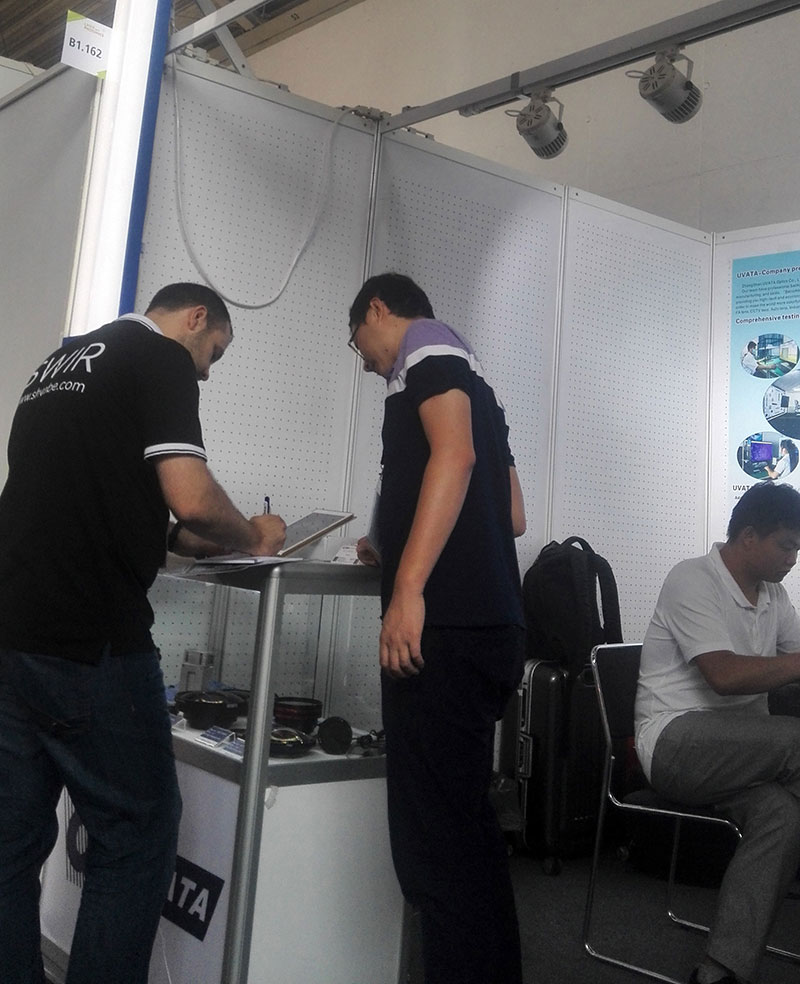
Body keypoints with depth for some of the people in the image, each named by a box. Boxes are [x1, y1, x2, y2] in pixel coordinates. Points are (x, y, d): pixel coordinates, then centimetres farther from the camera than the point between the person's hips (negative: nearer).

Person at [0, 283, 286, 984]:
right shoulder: (162, 359, -4)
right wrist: (253, 538, 3)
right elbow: (191, 498, -16)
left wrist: (176, 538, 23)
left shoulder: (58, 364, 22)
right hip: (90, 642, -8)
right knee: (139, 830, 3)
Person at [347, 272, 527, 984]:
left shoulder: (426, 345, 3)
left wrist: (409, 589, -23)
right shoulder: (470, 380, 29)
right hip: (486, 622, 10)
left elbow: (454, 453, -16)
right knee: (464, 830, 15)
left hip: (445, 627, -10)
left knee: (435, 838, -10)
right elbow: (513, 515, 29)